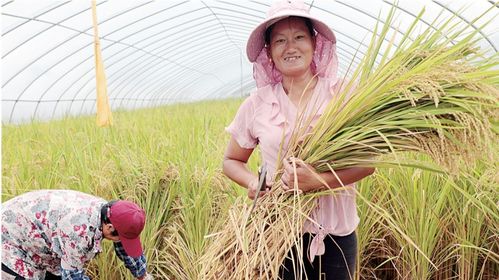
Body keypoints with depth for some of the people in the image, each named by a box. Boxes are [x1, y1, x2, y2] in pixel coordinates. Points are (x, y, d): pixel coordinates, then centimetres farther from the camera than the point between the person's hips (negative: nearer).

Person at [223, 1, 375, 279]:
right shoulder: (256, 104, -2)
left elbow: (368, 160, -9)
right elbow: (231, 161, 9)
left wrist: (319, 181, -25)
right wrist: (253, 182, -11)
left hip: (337, 231, 0)